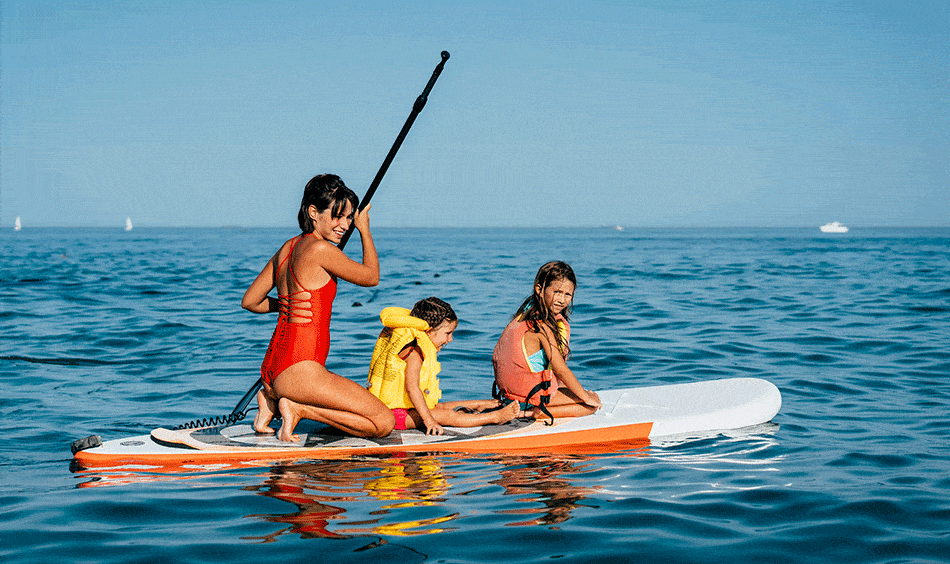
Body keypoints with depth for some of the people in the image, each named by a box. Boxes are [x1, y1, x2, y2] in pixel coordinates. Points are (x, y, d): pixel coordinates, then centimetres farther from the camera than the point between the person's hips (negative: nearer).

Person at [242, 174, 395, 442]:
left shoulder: (287, 248, 14)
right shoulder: (320, 249, -12)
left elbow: (249, 301, 21)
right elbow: (371, 277, 3)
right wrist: (365, 230, 16)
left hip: (272, 369, 10)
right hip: (300, 371, -9)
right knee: (384, 422, -7)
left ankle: (272, 401, 13)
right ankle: (297, 408, -9)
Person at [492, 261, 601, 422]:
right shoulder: (542, 325, -22)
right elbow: (560, 369, -19)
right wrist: (586, 396, -9)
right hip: (530, 395, -10)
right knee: (592, 404, -2)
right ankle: (535, 413, -11)